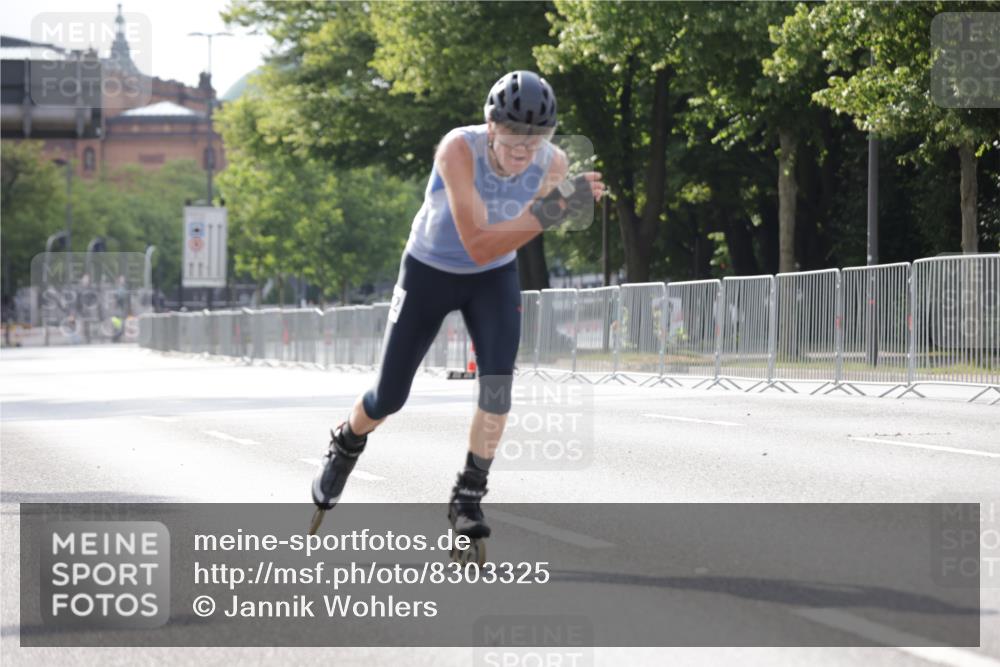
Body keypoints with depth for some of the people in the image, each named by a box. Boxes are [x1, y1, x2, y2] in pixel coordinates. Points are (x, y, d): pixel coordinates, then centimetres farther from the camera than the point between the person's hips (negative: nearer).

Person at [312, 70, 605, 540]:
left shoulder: (553, 164, -22)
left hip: (494, 277, 2)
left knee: (498, 378, -22)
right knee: (389, 398, 6)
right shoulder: (459, 150, -36)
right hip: (429, 271, -2)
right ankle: (346, 446, 41)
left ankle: (468, 498, -9)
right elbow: (478, 246, -42)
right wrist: (548, 215, -48)